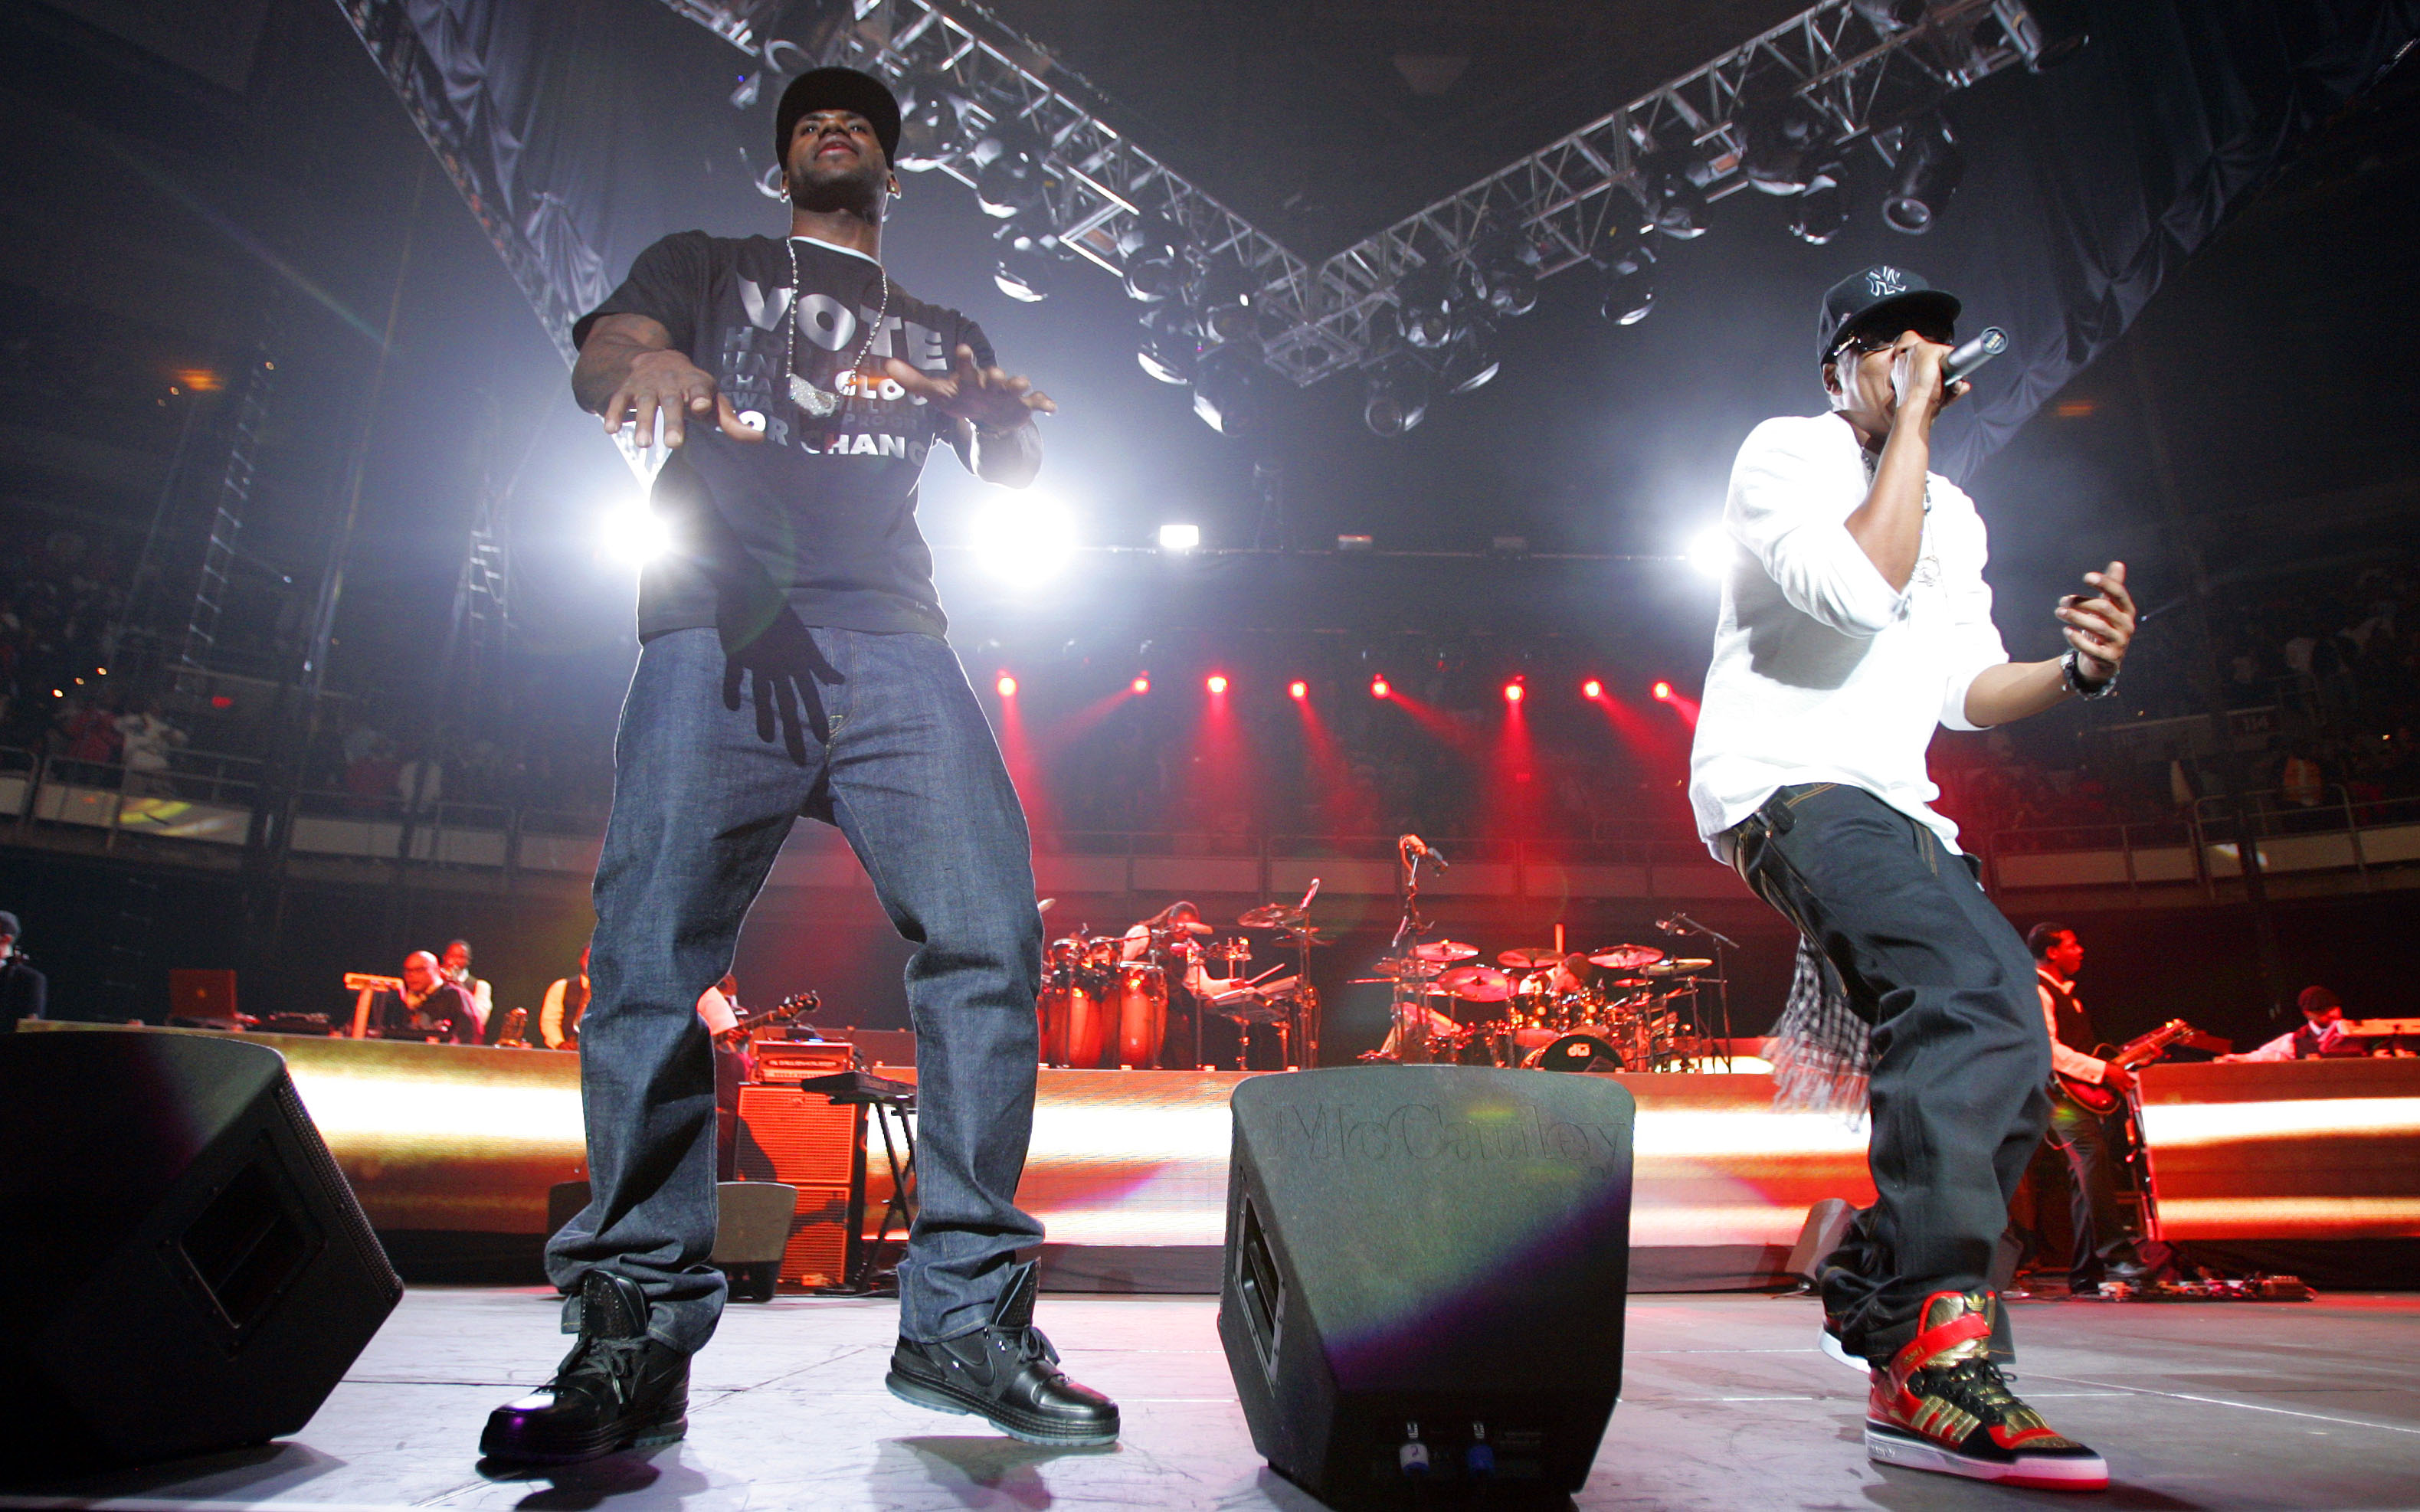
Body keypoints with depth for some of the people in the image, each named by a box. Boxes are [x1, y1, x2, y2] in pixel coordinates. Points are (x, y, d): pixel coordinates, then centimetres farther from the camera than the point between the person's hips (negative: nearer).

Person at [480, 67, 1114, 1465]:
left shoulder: (939, 329, 34)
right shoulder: (707, 268, 29)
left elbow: (1018, 471, 24)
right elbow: (598, 360, 9)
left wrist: (1000, 404, 0)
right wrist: (652, 363, -17)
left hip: (893, 639, 2)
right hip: (717, 631, -1)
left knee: (989, 927, -17)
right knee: (653, 954, -15)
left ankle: (963, 1312, -11)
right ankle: (635, 1338, -5)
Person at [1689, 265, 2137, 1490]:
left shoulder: (1954, 514, 22)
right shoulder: (1788, 452, -2)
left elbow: (1966, 690, 19)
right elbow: (1860, 593, -21)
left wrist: (2080, 671, -1)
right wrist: (1913, 421, -12)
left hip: (1892, 807, 9)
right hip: (1783, 781, -9)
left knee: (2004, 1062, 2)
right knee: (1974, 982, -30)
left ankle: (1877, 1304, 13)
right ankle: (1937, 1358, -30)